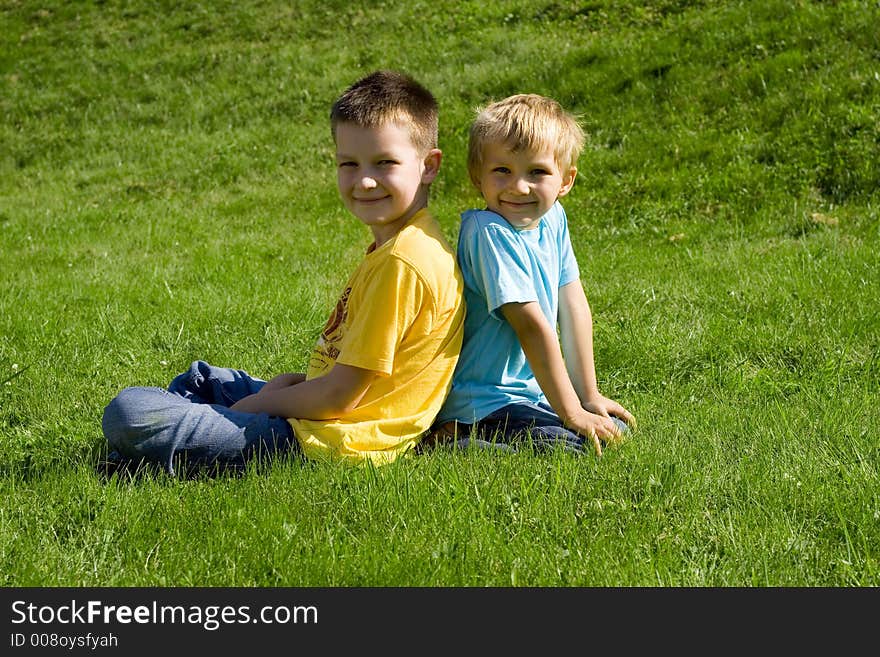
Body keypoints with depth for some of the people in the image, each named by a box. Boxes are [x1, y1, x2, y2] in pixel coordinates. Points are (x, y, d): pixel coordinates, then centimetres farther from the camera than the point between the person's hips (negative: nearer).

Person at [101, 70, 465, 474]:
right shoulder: (391, 247, 11)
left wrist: (254, 405, -6)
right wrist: (295, 382, 4)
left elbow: (340, 396, -20)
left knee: (128, 414, -19)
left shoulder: (402, 263, -22)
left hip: (328, 442, -11)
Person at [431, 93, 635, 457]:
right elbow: (532, 325, -22)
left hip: (531, 391, 9)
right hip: (485, 400, -9)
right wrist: (570, 412, -19)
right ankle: (450, 443, -11)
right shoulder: (489, 232, -22)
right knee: (570, 446, -24)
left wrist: (589, 396, 8)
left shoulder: (554, 219, 4)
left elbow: (573, 308, 7)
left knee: (615, 427, 9)